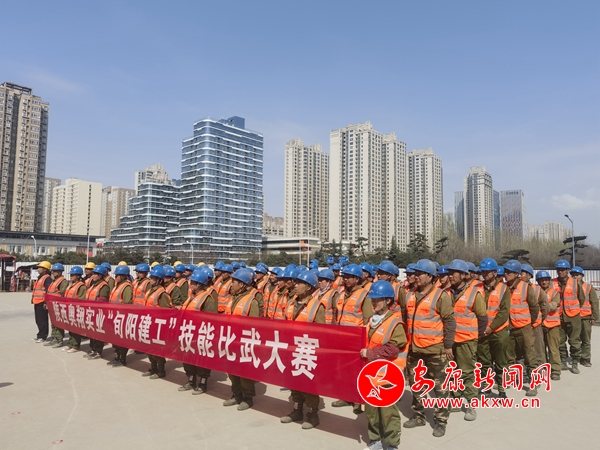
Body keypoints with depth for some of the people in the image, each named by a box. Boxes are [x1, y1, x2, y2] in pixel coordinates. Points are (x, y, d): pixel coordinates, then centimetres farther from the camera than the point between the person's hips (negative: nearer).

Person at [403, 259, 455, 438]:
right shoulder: (410, 295, 8)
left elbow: (449, 322, -10)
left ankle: (441, 421, 19)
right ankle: (418, 416, 31)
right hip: (414, 349, 6)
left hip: (434, 349, -6)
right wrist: (405, 341, 17)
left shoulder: (441, 296, -11)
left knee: (439, 386, 6)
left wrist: (448, 345, -11)